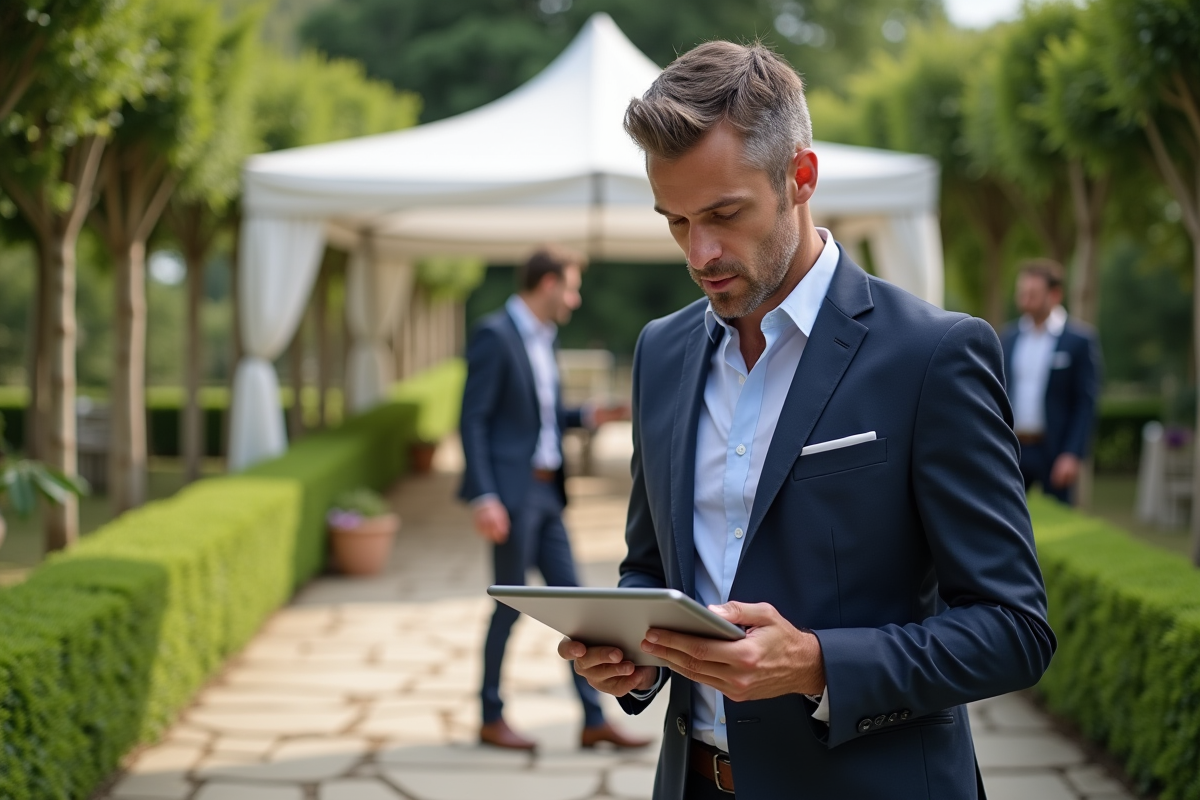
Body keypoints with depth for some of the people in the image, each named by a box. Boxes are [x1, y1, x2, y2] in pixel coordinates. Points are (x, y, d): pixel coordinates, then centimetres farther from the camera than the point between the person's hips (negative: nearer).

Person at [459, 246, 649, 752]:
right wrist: (484, 497, -22)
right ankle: (491, 719, 16)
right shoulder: (495, 335, -12)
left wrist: (588, 417, 6)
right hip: (511, 489, -8)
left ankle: (593, 722, 11)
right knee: (510, 602, 0)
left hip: (545, 491, 8)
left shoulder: (541, 339, 14)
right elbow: (473, 420, -16)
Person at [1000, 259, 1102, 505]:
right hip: (1011, 448, 4)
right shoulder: (1008, 337, 9)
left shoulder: (1080, 339, -4)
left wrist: (1073, 455, -13)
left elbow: (1087, 403, -6)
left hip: (1054, 451, -4)